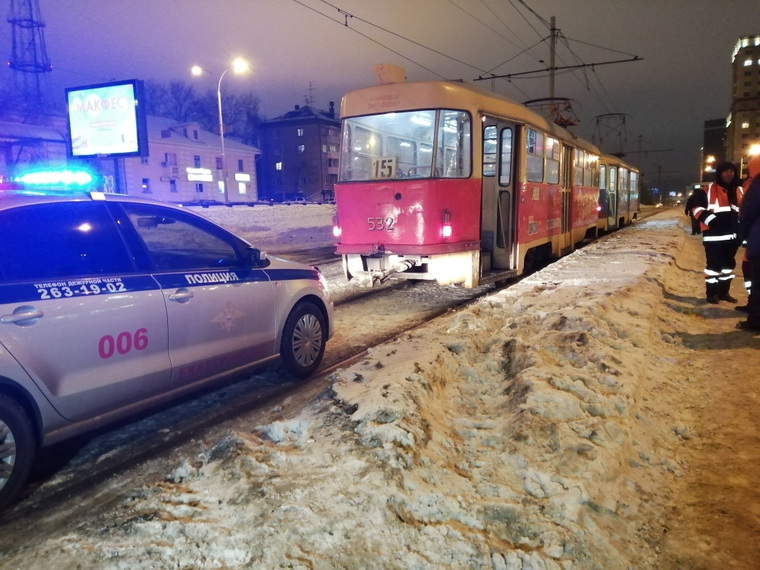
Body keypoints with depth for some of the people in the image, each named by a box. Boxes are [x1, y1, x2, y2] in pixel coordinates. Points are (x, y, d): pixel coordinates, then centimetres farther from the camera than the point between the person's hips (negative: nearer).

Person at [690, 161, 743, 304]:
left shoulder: (739, 191, 13)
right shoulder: (708, 190, -6)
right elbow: (697, 208, -10)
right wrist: (711, 220, -20)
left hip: (732, 235, 7)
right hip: (714, 236, -6)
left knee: (728, 264, 13)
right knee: (714, 264, -3)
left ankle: (724, 292, 24)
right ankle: (712, 293, 6)